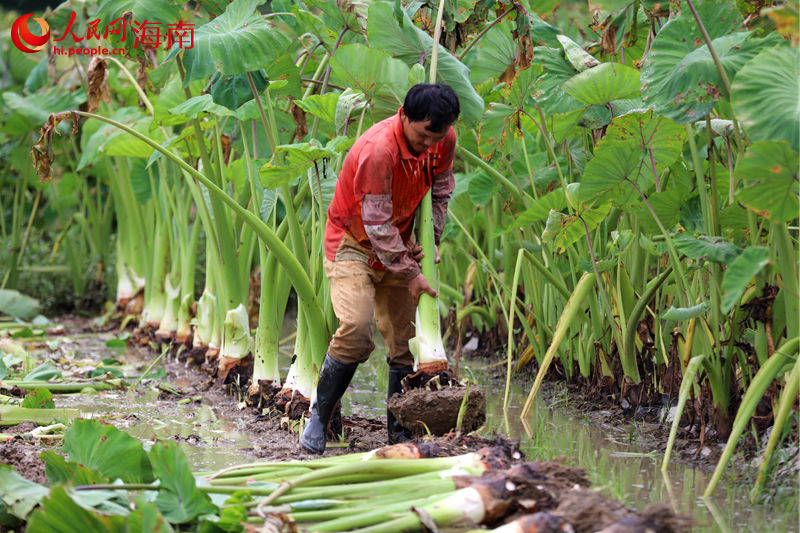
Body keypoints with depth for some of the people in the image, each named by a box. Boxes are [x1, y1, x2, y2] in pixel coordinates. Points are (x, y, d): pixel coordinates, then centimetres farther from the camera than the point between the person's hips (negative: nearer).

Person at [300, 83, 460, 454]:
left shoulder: (445, 140, -10)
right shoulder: (377, 150, -31)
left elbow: (441, 189, 10)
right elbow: (377, 224, -25)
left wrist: (431, 239, 0)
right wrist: (409, 273, -21)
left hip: (398, 244, 6)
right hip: (353, 241, -6)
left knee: (406, 339, 1)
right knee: (356, 330, -23)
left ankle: (399, 432, 10)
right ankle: (319, 417, -8)